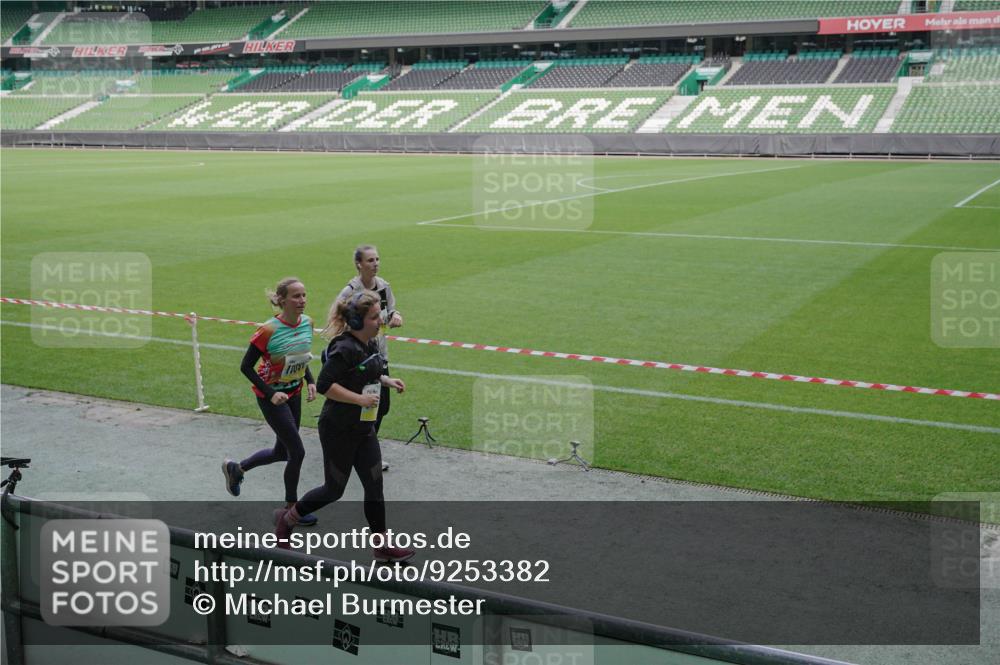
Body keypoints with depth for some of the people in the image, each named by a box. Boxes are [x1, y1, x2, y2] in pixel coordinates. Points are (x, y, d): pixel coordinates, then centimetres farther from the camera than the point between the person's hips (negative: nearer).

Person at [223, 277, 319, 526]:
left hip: (294, 393, 7)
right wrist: (270, 393, -22)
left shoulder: (307, 323, -5)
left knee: (282, 452, 16)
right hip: (271, 396, -7)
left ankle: (236, 468, 40)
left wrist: (310, 381, -2)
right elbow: (246, 366, -16)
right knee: (297, 451, -6)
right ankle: (291, 508, 14)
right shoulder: (269, 331, -24)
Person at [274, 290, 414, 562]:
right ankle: (287, 518, 29)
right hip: (339, 430, -8)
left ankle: (382, 546, 16)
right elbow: (324, 385, -27)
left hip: (363, 427, 8)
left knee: (374, 486, 8)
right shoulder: (345, 348, -23)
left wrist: (386, 380, 6)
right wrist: (360, 399, -26)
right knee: (334, 489, 6)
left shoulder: (371, 343, 5)